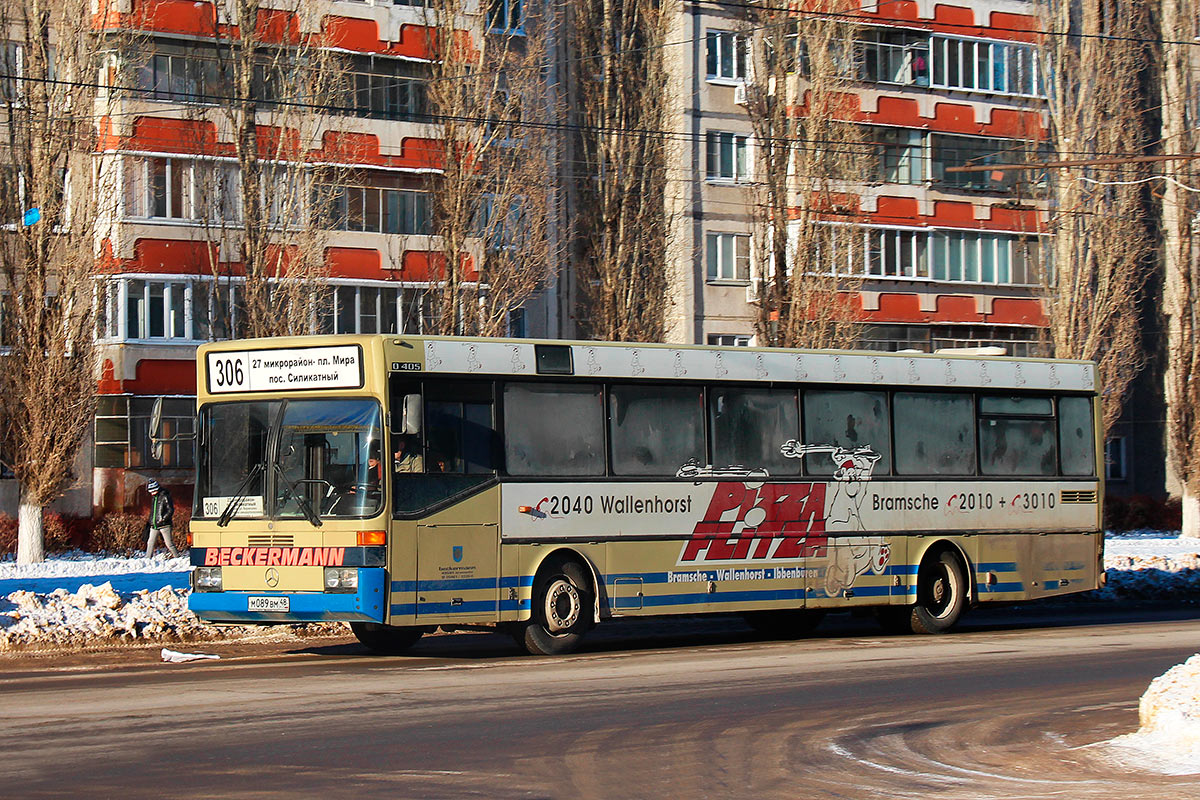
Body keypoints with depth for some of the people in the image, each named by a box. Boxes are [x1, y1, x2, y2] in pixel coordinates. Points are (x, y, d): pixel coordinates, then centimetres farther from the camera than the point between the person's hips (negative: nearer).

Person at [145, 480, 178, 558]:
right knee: (150, 543, 4)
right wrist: (149, 521, 18)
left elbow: (171, 510, -11)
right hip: (154, 525, 7)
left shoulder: (165, 497, -8)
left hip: (164, 525, -7)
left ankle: (176, 557, 4)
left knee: (169, 543, -5)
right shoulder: (154, 497, 15)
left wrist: (163, 519, -18)